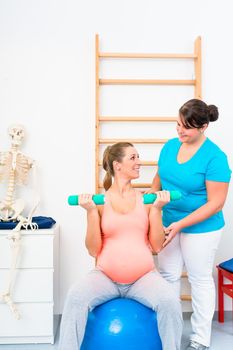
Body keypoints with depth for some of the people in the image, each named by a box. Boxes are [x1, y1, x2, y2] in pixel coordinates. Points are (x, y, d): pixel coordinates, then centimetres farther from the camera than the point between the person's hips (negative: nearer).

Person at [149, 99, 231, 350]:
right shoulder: (170, 146, 0)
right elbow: (159, 179, 12)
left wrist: (181, 224, -23)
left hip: (200, 228, -5)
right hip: (168, 223, 5)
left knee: (200, 280, 10)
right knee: (168, 276, 14)